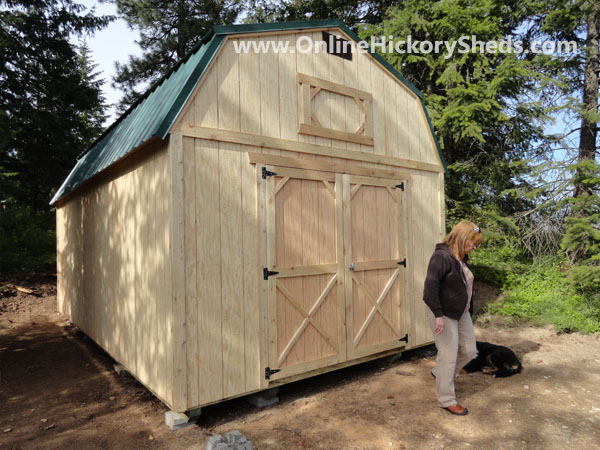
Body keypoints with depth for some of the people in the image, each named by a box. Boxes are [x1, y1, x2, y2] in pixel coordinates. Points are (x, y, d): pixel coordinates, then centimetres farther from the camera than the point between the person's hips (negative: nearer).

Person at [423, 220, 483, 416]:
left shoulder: (461, 258, 8)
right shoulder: (442, 256, -21)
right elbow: (430, 286, -26)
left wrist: (469, 310, 17)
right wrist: (438, 315, -27)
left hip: (461, 313, 9)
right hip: (444, 314, -9)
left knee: (469, 350, 16)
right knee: (448, 355, 0)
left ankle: (440, 373, 38)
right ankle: (446, 400, 17)